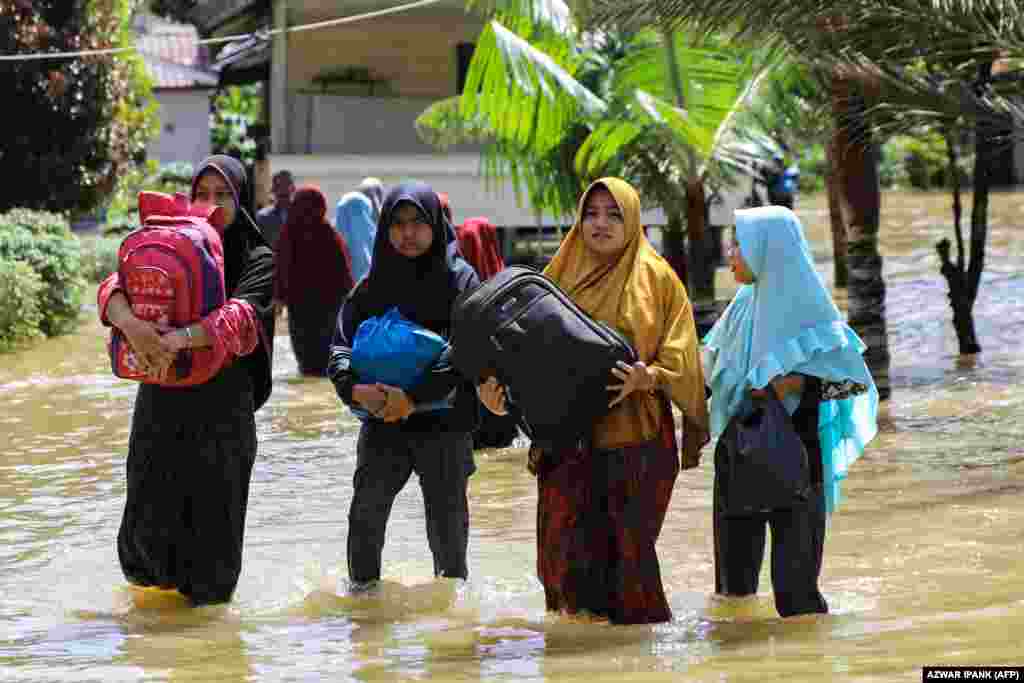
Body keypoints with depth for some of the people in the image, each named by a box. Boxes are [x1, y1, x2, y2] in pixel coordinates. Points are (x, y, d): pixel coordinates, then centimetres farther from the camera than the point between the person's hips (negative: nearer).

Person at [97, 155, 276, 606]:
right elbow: (114, 287, -9)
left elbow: (241, 317, -19)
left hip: (222, 409, -2)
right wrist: (130, 322, -32)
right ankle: (150, 574, 32)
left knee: (213, 514, 2)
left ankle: (207, 597, 22)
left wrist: (182, 338, -36)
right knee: (150, 512, 4)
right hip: (160, 402, 3)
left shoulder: (258, 260, 0)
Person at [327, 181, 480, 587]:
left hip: (445, 421, -2)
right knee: (366, 511, -10)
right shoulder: (372, 287, 7)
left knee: (447, 518, 7)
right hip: (383, 420, 2)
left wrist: (416, 396, -24)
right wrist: (353, 388, -22)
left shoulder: (459, 280, -4)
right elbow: (341, 344, 0)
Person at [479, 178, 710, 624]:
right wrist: (497, 382, -8)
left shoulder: (655, 277, 4)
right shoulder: (562, 273, 13)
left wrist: (647, 378, -21)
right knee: (567, 547, -5)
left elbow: (678, 352, -1)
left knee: (630, 548, -4)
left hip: (636, 434, -2)